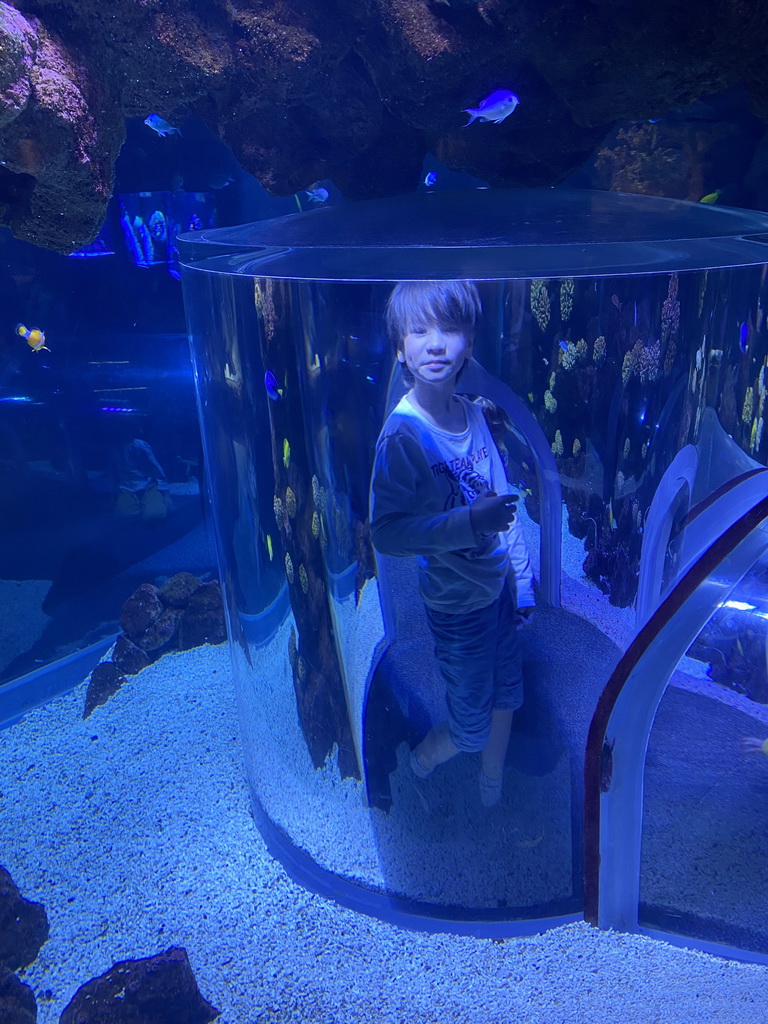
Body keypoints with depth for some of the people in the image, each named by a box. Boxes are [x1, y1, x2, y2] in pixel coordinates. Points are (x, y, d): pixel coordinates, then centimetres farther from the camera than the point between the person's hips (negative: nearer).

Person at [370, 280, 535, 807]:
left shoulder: (473, 413, -2)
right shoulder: (402, 434, -23)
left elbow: (504, 500, 6)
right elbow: (388, 532, -25)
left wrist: (523, 580, 9)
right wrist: (471, 522, -33)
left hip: (501, 584, 6)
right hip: (458, 601, -6)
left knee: (506, 696, 23)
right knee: (472, 727, 9)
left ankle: (493, 785, 50)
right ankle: (422, 758, 42)